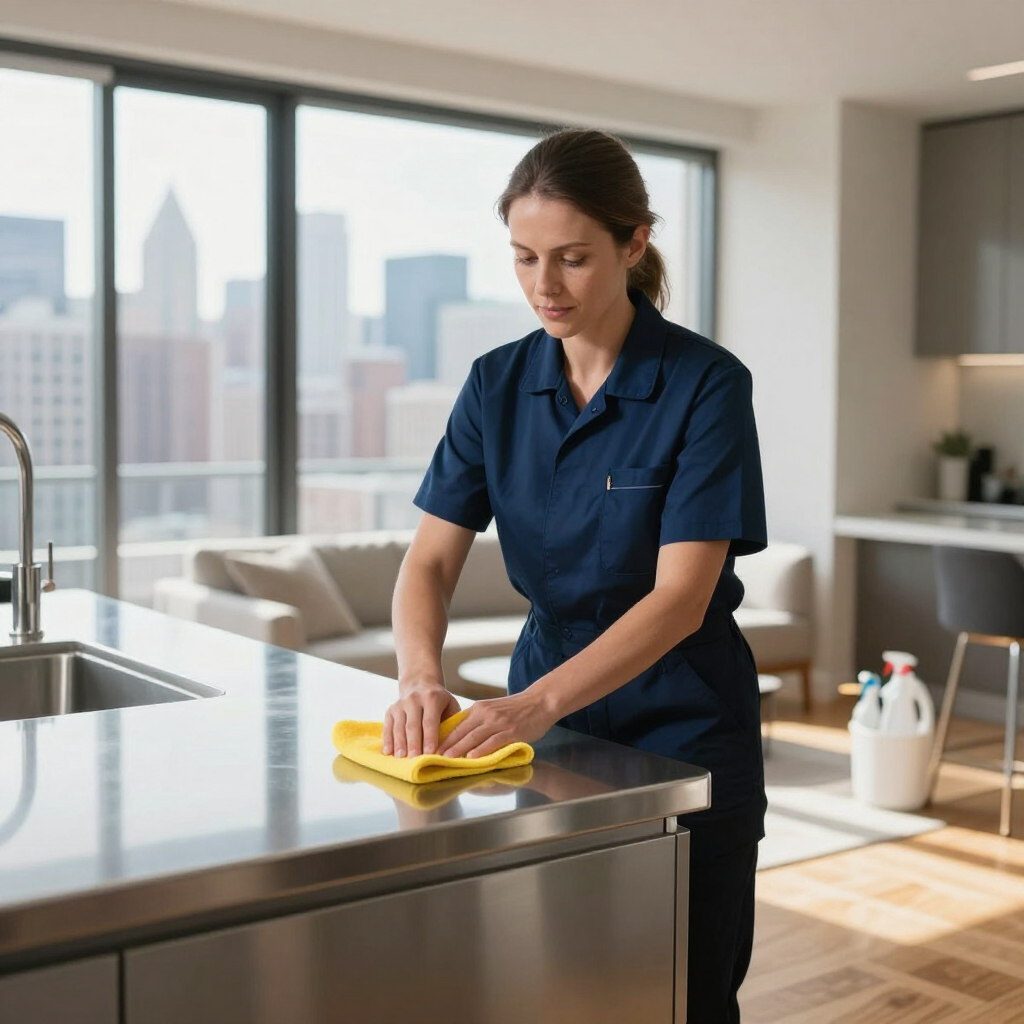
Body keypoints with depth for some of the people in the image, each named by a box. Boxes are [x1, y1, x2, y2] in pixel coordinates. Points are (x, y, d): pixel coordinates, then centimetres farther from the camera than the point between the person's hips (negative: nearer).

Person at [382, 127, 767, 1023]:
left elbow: (681, 596, -22)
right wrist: (421, 677, -27)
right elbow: (432, 557, -7)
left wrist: (538, 701, -34)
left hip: (681, 734, -4)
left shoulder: (705, 384, -15)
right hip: (543, 718, 4)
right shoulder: (499, 384, -2)